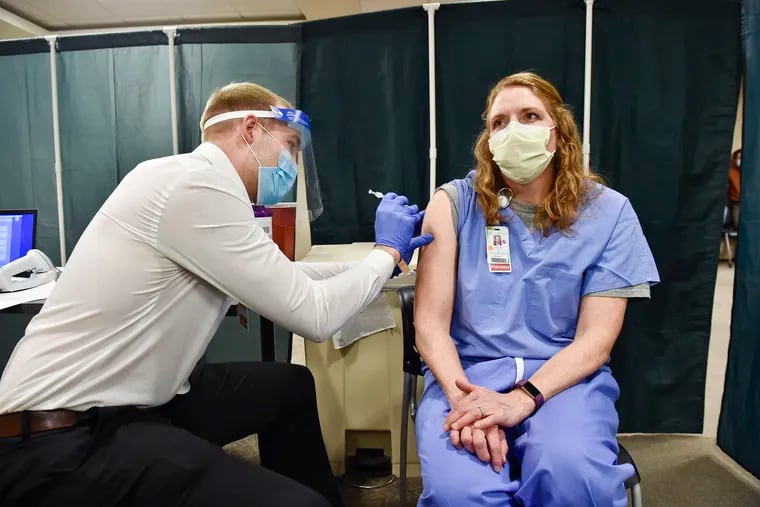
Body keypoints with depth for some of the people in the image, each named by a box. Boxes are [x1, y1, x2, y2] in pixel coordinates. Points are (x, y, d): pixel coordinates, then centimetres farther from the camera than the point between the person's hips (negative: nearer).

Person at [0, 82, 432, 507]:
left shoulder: (197, 184, 9)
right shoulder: (198, 184, -20)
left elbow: (283, 279, 17)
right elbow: (313, 315, -18)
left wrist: (382, 256, 16)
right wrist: (387, 251, -2)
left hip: (126, 403, 10)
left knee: (292, 385, 17)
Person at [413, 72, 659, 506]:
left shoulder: (608, 212, 3)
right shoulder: (455, 202, 1)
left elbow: (596, 338, -3)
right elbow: (431, 323, -4)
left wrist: (522, 399, -19)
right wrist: (463, 397, -22)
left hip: (564, 376, 1)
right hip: (467, 372, 0)